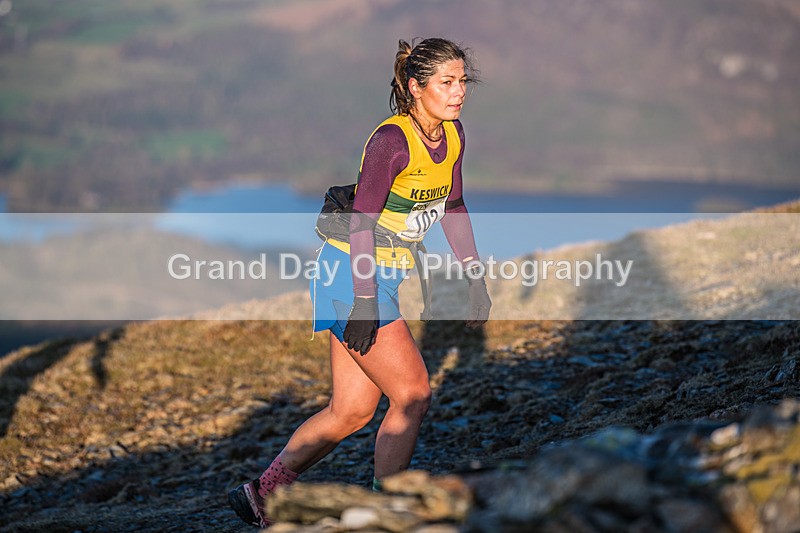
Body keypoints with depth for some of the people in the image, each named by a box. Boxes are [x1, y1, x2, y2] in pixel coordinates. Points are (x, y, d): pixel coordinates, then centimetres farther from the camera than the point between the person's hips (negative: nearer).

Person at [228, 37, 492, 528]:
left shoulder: (453, 134, 5)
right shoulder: (391, 139, -21)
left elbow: (453, 208, 18)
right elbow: (362, 221, -21)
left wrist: (476, 277, 15)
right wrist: (364, 302, -24)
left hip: (384, 277, 8)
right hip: (352, 274, -8)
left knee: (353, 411, 10)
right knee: (413, 392, -8)